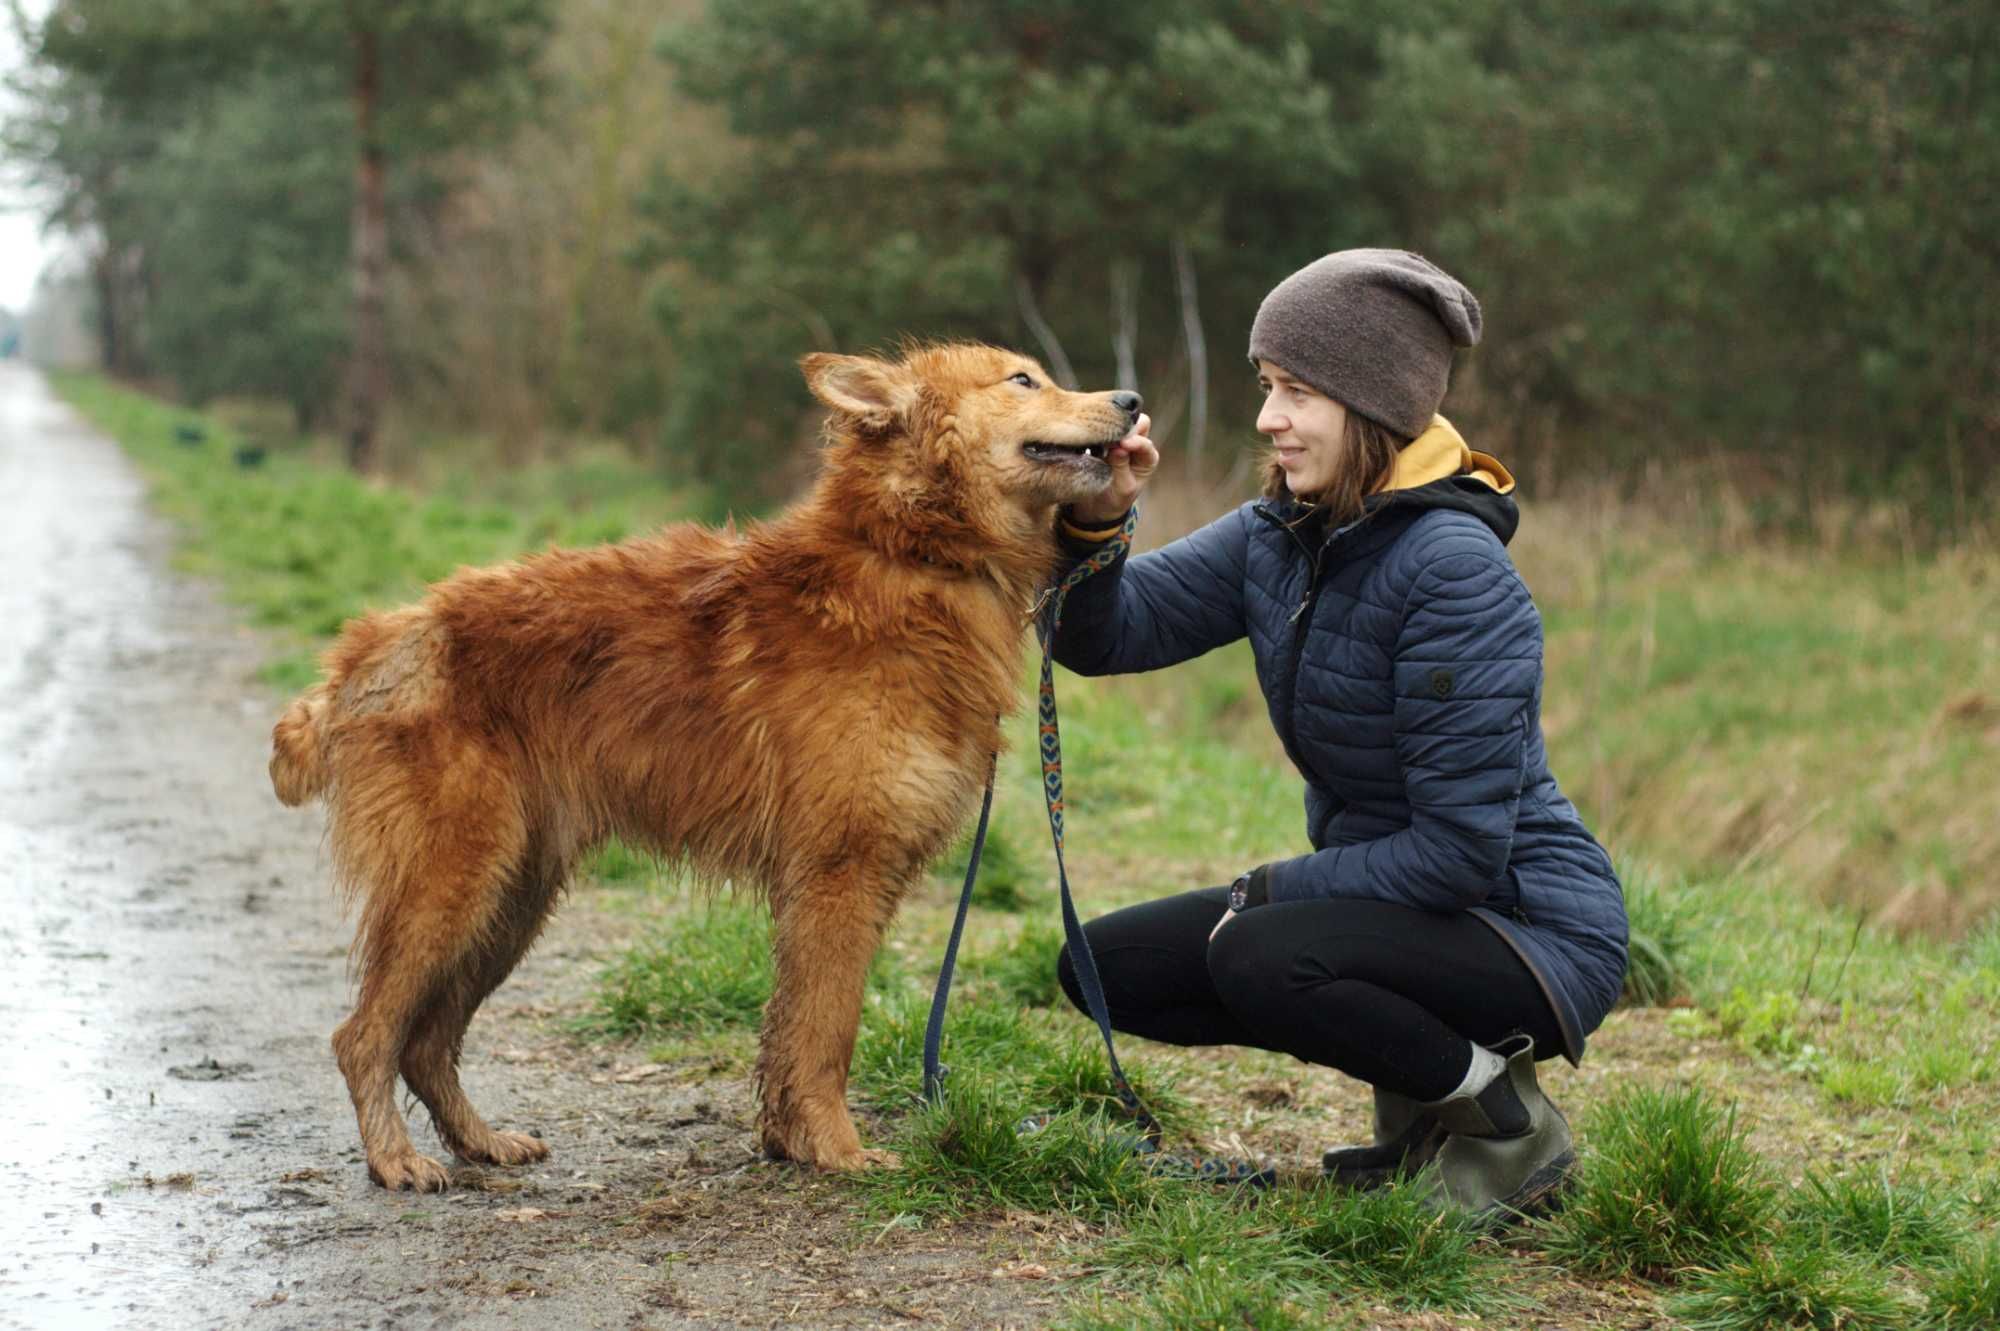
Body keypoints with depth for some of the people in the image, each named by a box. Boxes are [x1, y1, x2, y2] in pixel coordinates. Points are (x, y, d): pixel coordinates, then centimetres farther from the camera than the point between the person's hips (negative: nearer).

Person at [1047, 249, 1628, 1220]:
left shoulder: (1452, 570, -24)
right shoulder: (1278, 537, 1)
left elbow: (1460, 849, -25)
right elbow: (1107, 635, -1)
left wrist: (1271, 890, -15)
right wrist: (1096, 519, -20)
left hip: (1534, 932, -9)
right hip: (1383, 900, 9)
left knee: (1257, 958, -32)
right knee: (1107, 964, 4)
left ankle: (1507, 1129, -8)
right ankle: (1421, 1086, 11)